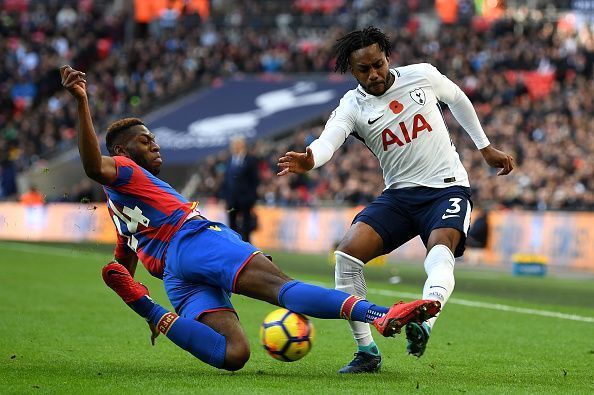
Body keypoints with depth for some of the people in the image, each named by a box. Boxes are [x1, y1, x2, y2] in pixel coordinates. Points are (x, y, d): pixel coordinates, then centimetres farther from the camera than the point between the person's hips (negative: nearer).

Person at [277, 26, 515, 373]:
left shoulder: (423, 76, -4)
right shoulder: (353, 107, -6)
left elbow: (457, 99, 17)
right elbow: (327, 142, -26)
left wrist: (485, 148, 25)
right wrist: (308, 160, -51)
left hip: (447, 187, -2)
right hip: (399, 194, 2)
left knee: (440, 250, -33)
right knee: (348, 252, -18)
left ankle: (423, 324, -57)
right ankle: (367, 351, -10)